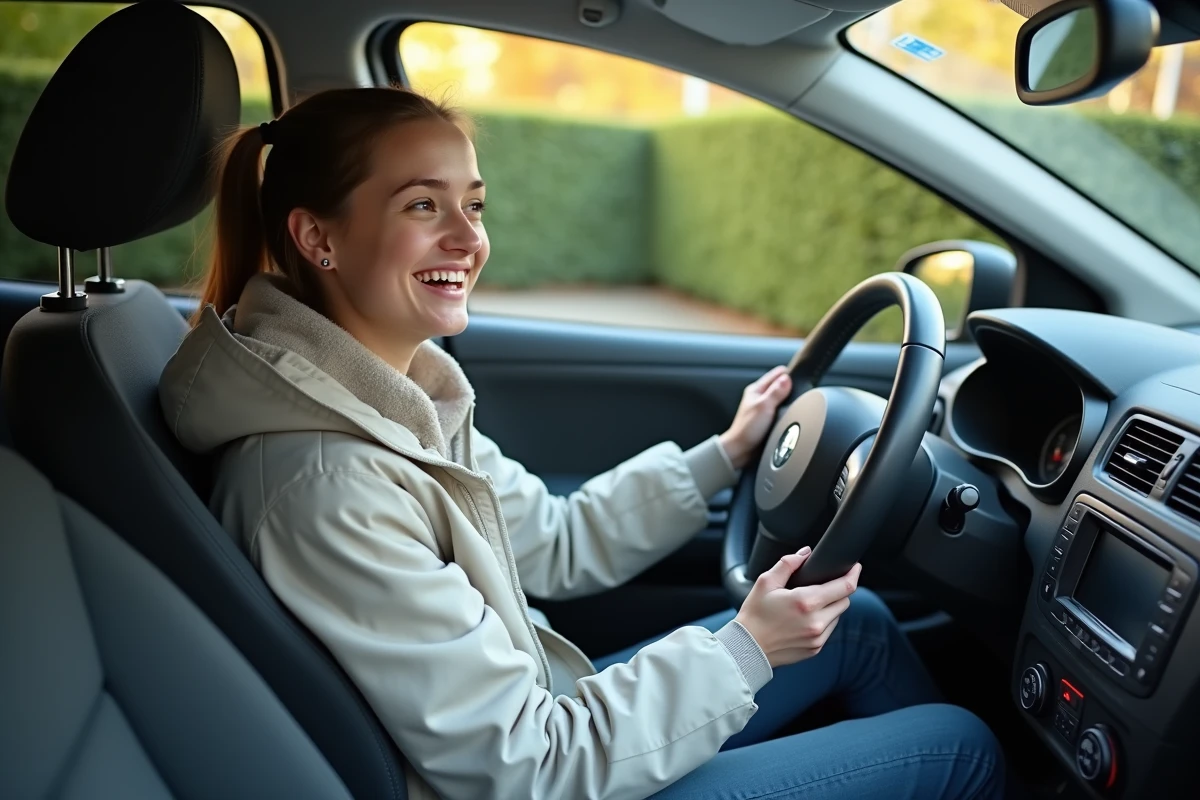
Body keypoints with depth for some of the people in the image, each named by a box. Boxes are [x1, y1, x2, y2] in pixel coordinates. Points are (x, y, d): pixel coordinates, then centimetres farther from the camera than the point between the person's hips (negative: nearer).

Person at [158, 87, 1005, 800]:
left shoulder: (397, 395, -4)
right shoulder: (326, 486, -31)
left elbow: (554, 543, 6)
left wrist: (723, 455, 5)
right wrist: (741, 652, -20)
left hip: (536, 717, 8)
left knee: (857, 623, 15)